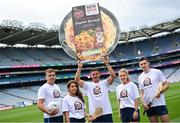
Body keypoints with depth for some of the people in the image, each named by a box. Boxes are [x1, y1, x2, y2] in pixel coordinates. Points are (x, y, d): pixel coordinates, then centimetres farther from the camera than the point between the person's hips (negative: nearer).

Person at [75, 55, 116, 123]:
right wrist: (79, 68, -13)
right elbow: (77, 80, -5)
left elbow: (113, 76, -11)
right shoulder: (88, 85, 6)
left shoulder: (104, 83, 4)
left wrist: (107, 64, -18)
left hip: (106, 113, -1)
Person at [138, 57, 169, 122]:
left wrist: (160, 91, -19)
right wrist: (143, 103, -1)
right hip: (148, 105, 4)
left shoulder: (157, 72, 0)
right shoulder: (140, 77, 12)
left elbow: (166, 85, -1)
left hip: (160, 103, -4)